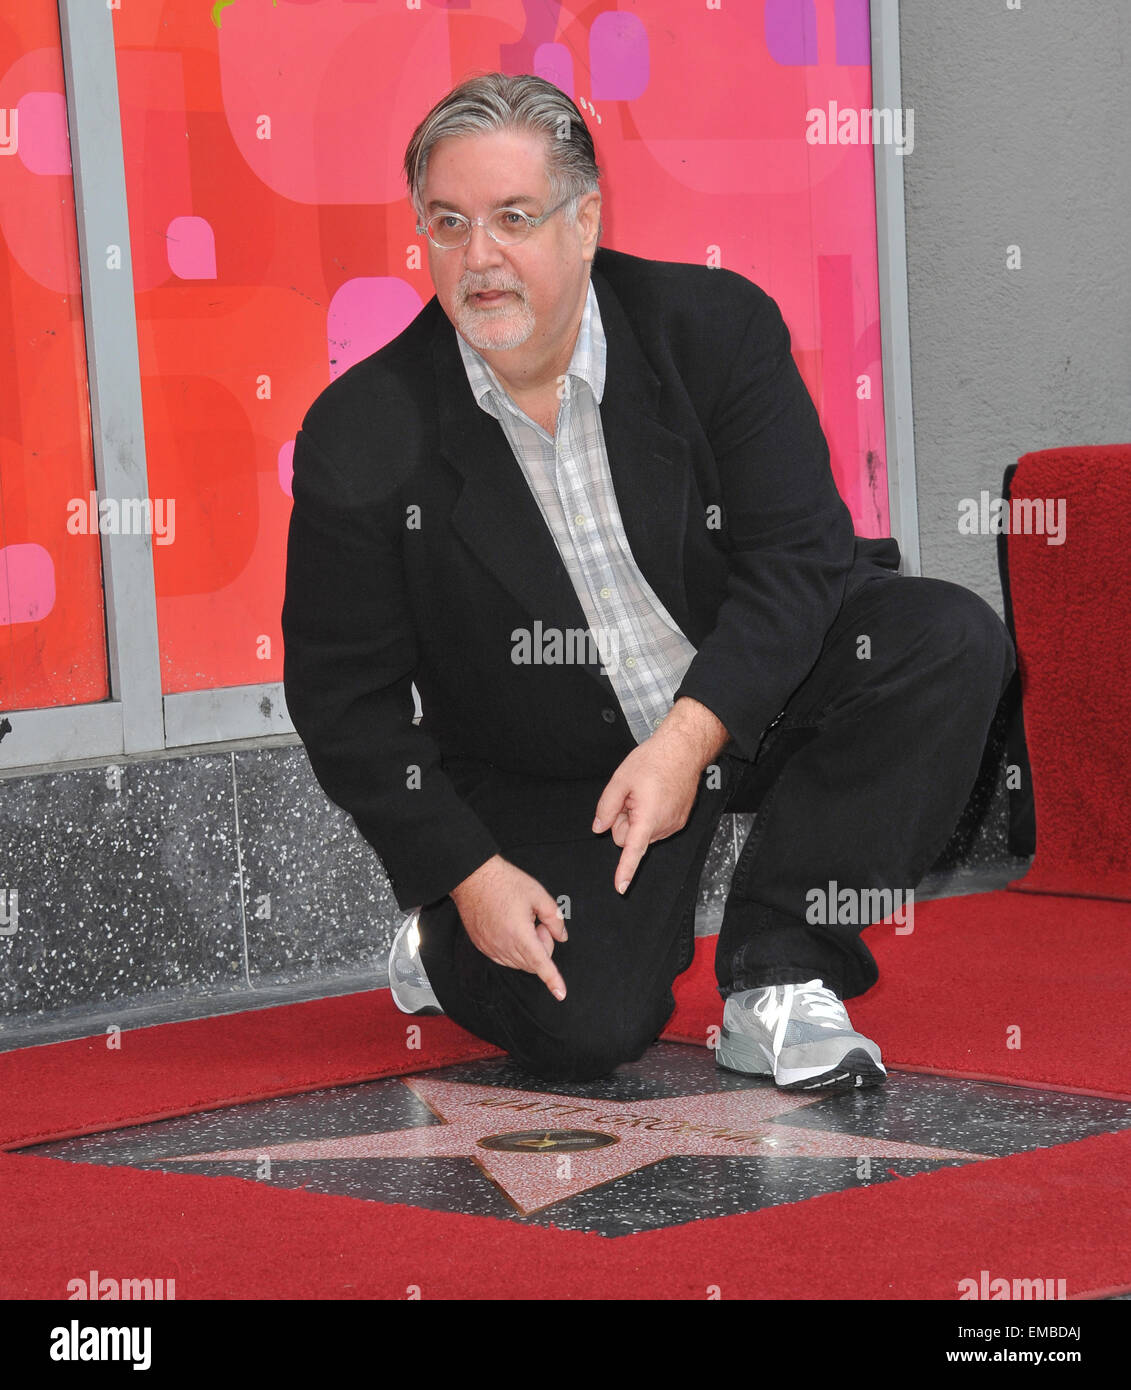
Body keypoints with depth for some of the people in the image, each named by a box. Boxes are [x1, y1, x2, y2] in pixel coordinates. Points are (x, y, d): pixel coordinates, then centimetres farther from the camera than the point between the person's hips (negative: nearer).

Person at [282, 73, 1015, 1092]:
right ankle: (442, 942, 17)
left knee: (950, 639, -22)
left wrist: (689, 738, -27)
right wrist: (466, 875, -15)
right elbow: (342, 696, -8)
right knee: (587, 1031, -21)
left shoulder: (717, 327, -12)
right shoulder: (362, 436, -14)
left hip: (745, 703, 2)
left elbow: (801, 554, -14)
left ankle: (772, 978, -16)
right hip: (542, 792, -2)